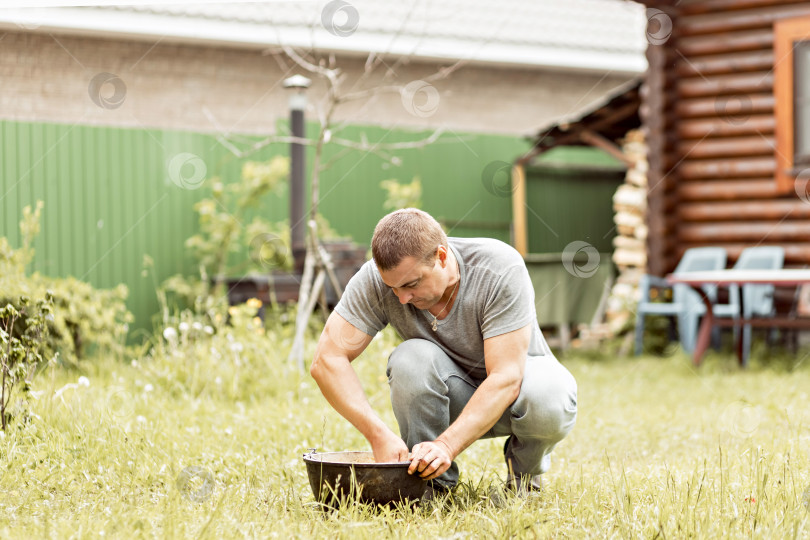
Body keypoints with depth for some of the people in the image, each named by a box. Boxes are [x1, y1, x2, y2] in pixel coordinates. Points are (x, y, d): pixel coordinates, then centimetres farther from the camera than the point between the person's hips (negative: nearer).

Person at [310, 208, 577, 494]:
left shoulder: (501, 269, -30)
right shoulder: (375, 280, -24)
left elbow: (506, 379, -34)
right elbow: (327, 360, -26)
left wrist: (446, 445, -45)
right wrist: (379, 435, -38)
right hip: (454, 398, 2)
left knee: (549, 401, -37)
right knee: (412, 358, -32)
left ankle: (525, 466, -1)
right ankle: (437, 481, -10)